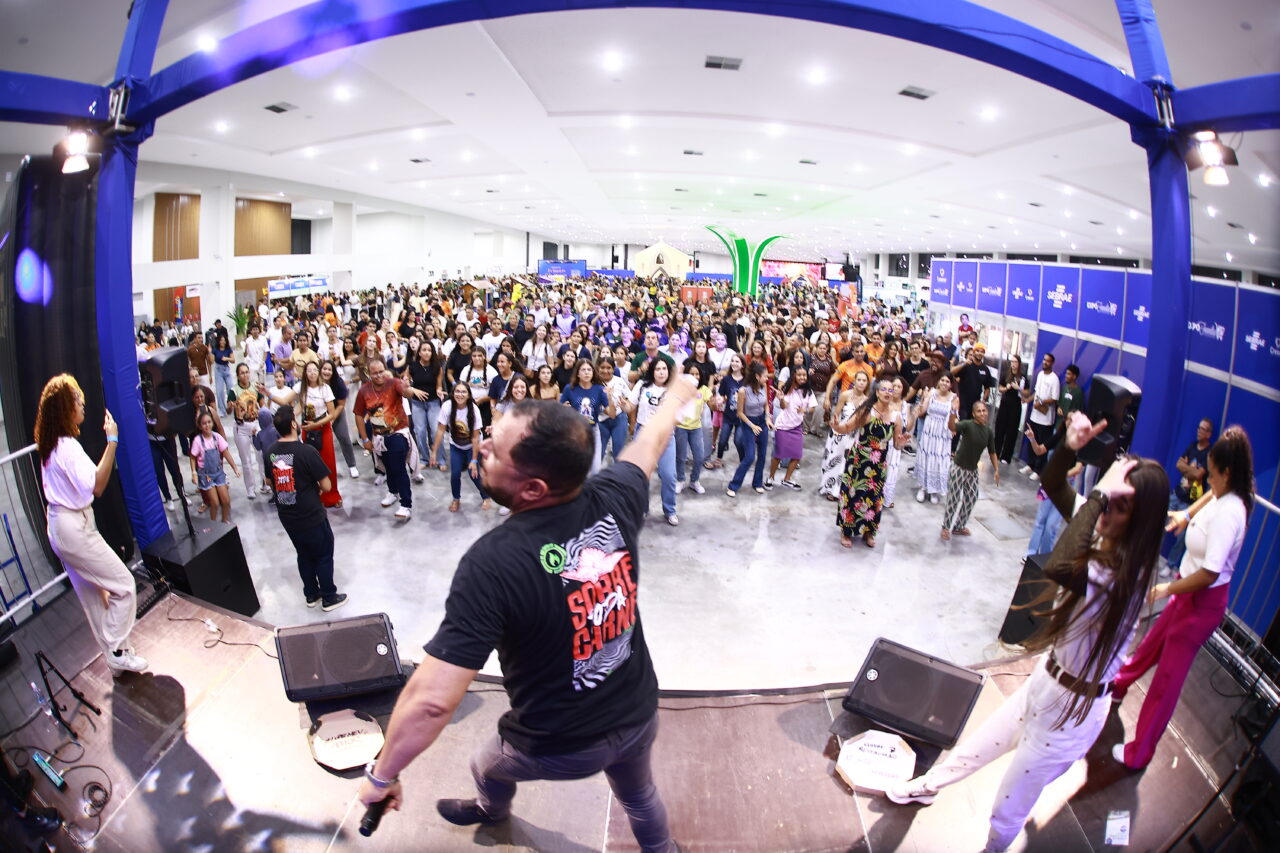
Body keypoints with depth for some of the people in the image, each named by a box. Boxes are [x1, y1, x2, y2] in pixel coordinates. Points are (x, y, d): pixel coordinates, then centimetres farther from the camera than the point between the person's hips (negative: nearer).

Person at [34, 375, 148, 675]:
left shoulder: (49, 445, 6)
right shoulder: (67, 445, -23)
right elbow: (97, 486, -32)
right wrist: (112, 441, -33)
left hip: (60, 526, 10)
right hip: (75, 528, -10)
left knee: (93, 595, 17)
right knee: (124, 586, 0)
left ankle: (115, 655, 28)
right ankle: (117, 651, 9)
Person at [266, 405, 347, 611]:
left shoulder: (269, 453, -4)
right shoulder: (307, 451, -22)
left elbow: (270, 483, 12)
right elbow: (327, 486, -17)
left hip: (287, 517, 6)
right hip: (312, 517, -6)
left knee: (304, 555, 22)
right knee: (324, 556, 11)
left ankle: (311, 595, 34)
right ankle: (329, 598, 22)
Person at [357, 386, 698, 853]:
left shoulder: (492, 562, -35)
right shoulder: (615, 499, -21)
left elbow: (432, 700, -35)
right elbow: (651, 441, 1)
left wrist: (382, 772, -16)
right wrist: (677, 394, 23)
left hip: (560, 747, -2)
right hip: (639, 713, 3)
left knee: (489, 766, 34)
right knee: (640, 796, 35)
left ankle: (491, 809, 66)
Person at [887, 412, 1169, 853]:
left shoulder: (1127, 575, -34)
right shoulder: (1103, 536, -12)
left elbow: (1059, 568, -54)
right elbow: (1053, 484, 1)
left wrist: (1100, 492, -44)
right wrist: (1071, 446, -21)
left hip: (1072, 709, -8)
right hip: (1046, 678, 8)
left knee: (1006, 814, 14)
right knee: (975, 748, 33)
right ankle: (927, 786, 58)